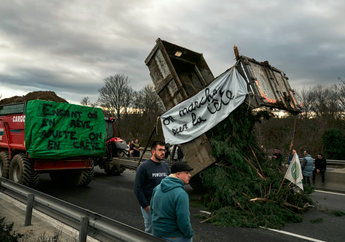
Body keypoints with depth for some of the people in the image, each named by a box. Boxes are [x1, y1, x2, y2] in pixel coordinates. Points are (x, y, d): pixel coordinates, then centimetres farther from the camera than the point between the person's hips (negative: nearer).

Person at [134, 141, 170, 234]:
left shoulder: (165, 166, 9)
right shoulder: (144, 167, -10)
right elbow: (138, 189, -11)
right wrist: (145, 206, -13)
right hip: (150, 206, -5)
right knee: (150, 231, 6)